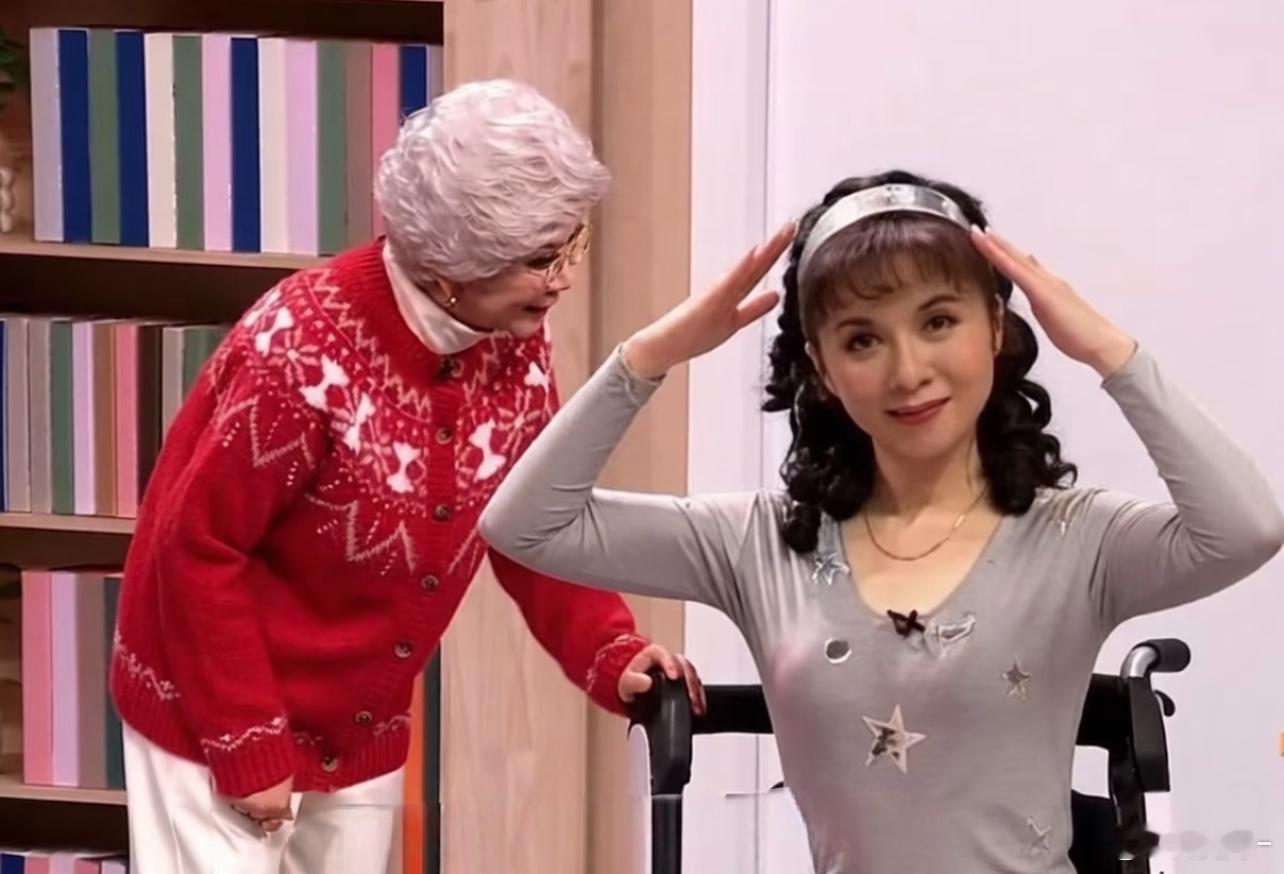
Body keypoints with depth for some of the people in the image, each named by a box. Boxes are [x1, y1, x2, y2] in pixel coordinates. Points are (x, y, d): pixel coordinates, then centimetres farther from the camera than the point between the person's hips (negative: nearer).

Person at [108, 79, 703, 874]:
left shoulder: (518, 347, -7)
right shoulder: (303, 349, -27)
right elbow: (197, 550, -21)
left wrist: (611, 654, -13)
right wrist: (248, 745, -19)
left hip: (364, 732, 7)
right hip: (213, 716, -7)